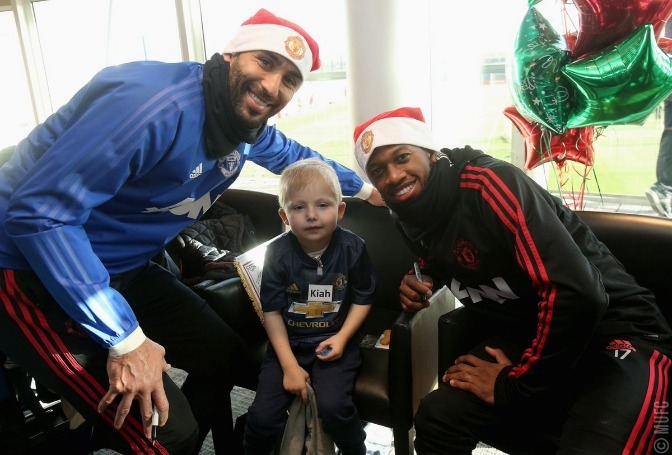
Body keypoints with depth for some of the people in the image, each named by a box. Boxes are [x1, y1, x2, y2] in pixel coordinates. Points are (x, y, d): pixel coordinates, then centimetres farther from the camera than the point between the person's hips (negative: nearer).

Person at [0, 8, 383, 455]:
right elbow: (38, 212, -32)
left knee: (223, 353, 16)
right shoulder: (156, 103, -30)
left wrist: (363, 187, 32)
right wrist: (125, 340, -33)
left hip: (124, 268, 9)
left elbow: (294, 154, 23)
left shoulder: (248, 125, -1)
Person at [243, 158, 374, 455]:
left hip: (334, 341, -1)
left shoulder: (352, 248, -11)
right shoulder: (277, 253, -11)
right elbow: (272, 310, -6)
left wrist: (342, 337, -13)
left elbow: (363, 299, 1)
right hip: (288, 343, 1)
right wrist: (289, 365, -9)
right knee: (263, 415, -10)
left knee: (333, 406, -22)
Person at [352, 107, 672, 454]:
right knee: (437, 416, -10)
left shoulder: (488, 183, -23)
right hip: (528, 339, 6)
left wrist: (514, 384, -19)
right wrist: (421, 282, 1)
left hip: (616, 332, -6)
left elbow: (577, 293, -31)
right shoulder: (410, 217, 1)